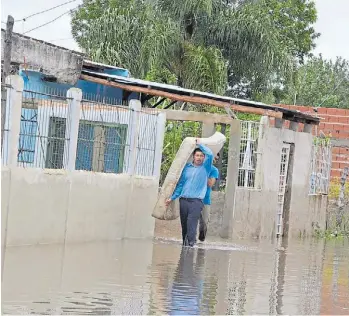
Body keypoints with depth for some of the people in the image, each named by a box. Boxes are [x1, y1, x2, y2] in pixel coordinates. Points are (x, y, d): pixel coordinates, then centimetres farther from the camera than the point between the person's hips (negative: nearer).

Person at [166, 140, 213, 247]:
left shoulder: (205, 167, 6)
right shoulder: (187, 167, 14)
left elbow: (210, 154, -11)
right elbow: (180, 184, 17)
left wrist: (199, 144, 0)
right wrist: (172, 198, 14)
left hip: (197, 201, -4)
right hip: (184, 200, 4)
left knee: (191, 224, -17)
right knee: (184, 225, 5)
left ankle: (190, 243, -21)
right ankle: (184, 244, 12)